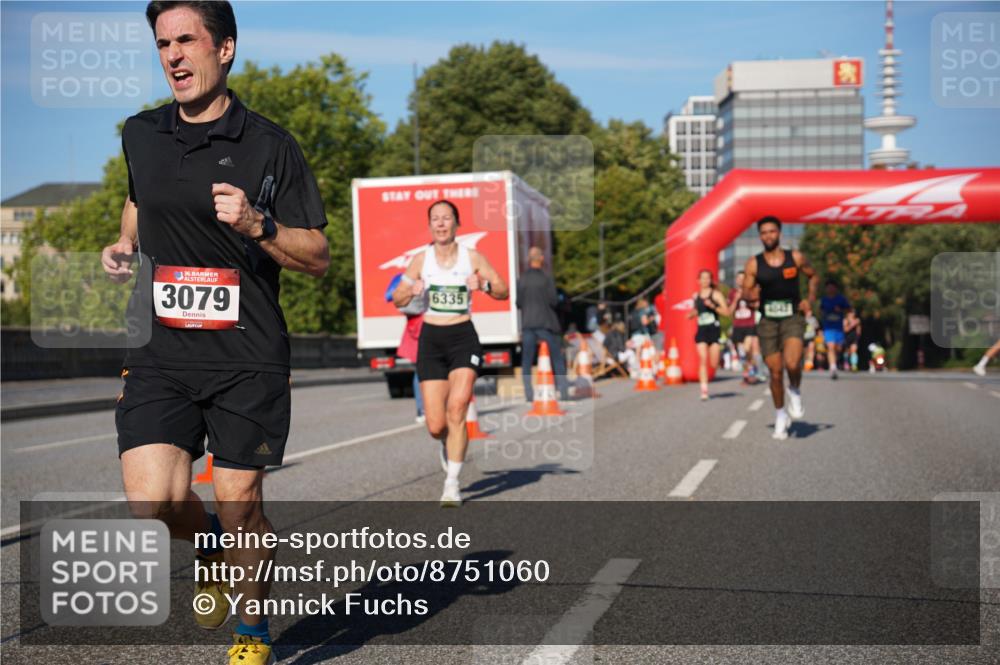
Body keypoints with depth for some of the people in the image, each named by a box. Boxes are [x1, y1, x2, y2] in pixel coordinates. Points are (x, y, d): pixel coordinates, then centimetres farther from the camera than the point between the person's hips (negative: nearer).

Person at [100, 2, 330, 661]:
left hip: (248, 358, -2)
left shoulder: (270, 145, -2)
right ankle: (211, 546, 24)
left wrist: (256, 224, -17)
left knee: (240, 507, 3)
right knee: (154, 500, -13)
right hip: (160, 351, 3)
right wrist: (124, 246, 13)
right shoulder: (140, 136, 9)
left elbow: (318, 257, -1)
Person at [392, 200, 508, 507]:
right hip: (431, 340, 2)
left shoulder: (472, 257, 1)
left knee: (457, 409, -20)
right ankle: (449, 445, 36)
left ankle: (451, 485, -14)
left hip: (463, 338, -1)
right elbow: (397, 301, 8)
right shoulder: (421, 259, 4)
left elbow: (504, 291, 2)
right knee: (435, 426, -2)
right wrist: (412, 291, -15)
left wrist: (484, 285, -19)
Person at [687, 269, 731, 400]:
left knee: (713, 364, -1)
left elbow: (726, 312, -8)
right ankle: (704, 390, -10)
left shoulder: (716, 294, -2)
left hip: (714, 330, -3)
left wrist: (713, 306, -20)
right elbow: (691, 314, 24)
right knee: (702, 360, -11)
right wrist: (691, 314, 1)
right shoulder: (695, 296, 11)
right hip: (701, 330, 3)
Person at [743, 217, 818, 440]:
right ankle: (780, 415, 24)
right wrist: (750, 297, -20)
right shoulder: (754, 264, 0)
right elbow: (746, 291, 3)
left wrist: (811, 298, 1)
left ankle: (795, 392, 9)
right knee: (775, 372, 4)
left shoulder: (795, 258, 1)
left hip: (792, 317, -1)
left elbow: (813, 276, 16)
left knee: (792, 364, -24)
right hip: (768, 320, 1)